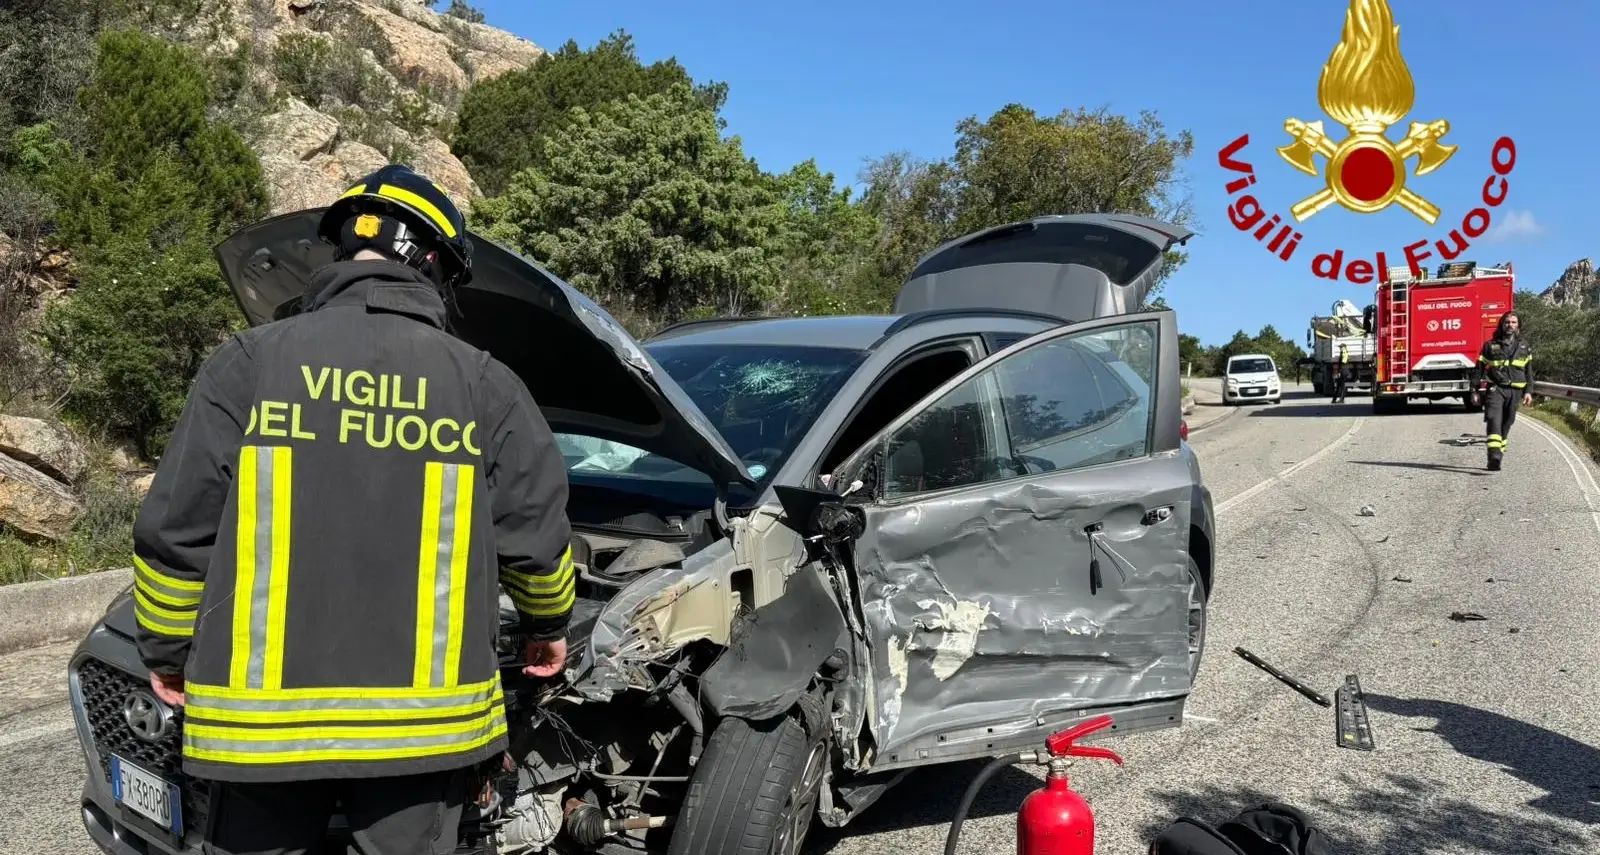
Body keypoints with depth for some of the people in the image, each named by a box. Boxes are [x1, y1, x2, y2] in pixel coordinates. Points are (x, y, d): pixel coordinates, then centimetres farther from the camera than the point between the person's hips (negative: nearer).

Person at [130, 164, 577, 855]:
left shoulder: (248, 362, -2)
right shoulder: (484, 382, 0)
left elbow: (175, 531, -1)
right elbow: (537, 536, 3)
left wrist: (166, 651, 15)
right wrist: (548, 627, 22)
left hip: (264, 706, 0)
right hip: (426, 709, 0)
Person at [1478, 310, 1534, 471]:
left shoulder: (1524, 346, 12)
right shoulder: (1490, 345, 5)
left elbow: (1528, 370, 16)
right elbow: (1479, 368, 7)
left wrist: (1528, 391, 8)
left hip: (1514, 391, 3)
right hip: (1495, 388, -3)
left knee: (1506, 424, 7)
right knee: (1494, 419, -21)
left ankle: (1496, 458, 15)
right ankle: (1494, 456, -33)